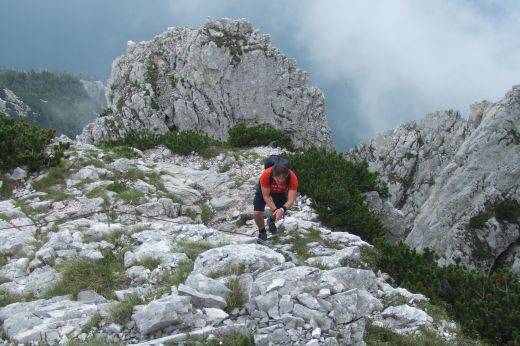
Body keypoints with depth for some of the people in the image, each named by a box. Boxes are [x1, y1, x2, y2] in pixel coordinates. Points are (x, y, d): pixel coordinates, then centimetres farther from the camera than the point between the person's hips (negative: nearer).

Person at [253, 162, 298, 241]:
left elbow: (291, 200, -39)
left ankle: (271, 221, 30)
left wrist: (282, 209, -57)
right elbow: (266, 196, -31)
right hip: (264, 189, -2)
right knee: (257, 213, -16)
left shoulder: (292, 178, -39)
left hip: (281, 192, 2)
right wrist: (275, 210, -43)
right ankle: (262, 231, 16)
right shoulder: (266, 175, -42)